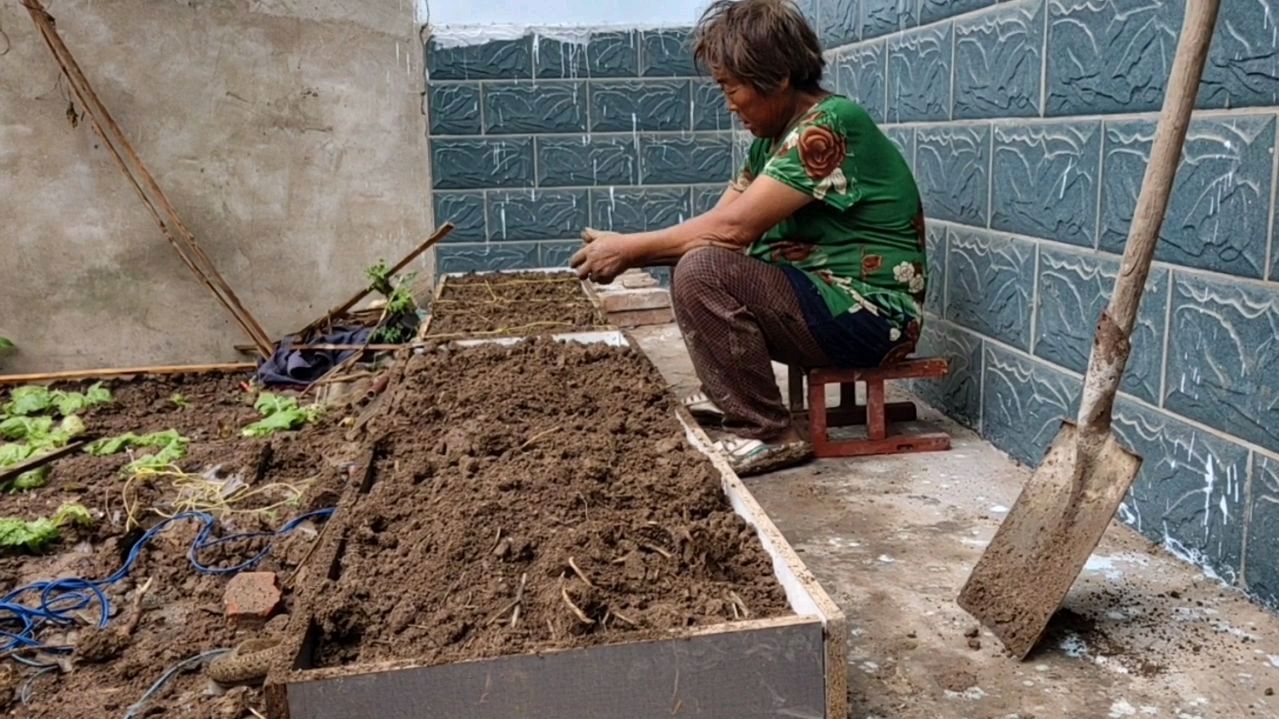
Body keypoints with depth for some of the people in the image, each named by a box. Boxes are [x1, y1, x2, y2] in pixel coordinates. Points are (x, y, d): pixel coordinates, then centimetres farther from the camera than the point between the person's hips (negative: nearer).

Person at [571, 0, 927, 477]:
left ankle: (769, 435, -15)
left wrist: (630, 249, -16)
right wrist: (625, 252, -7)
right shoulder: (774, 137, 9)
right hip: (822, 296, 10)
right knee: (693, 253, 15)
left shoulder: (828, 127, -19)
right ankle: (728, 395, 18)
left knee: (701, 272, -25)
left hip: (870, 315, -10)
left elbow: (734, 227, -25)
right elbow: (720, 224, 6)